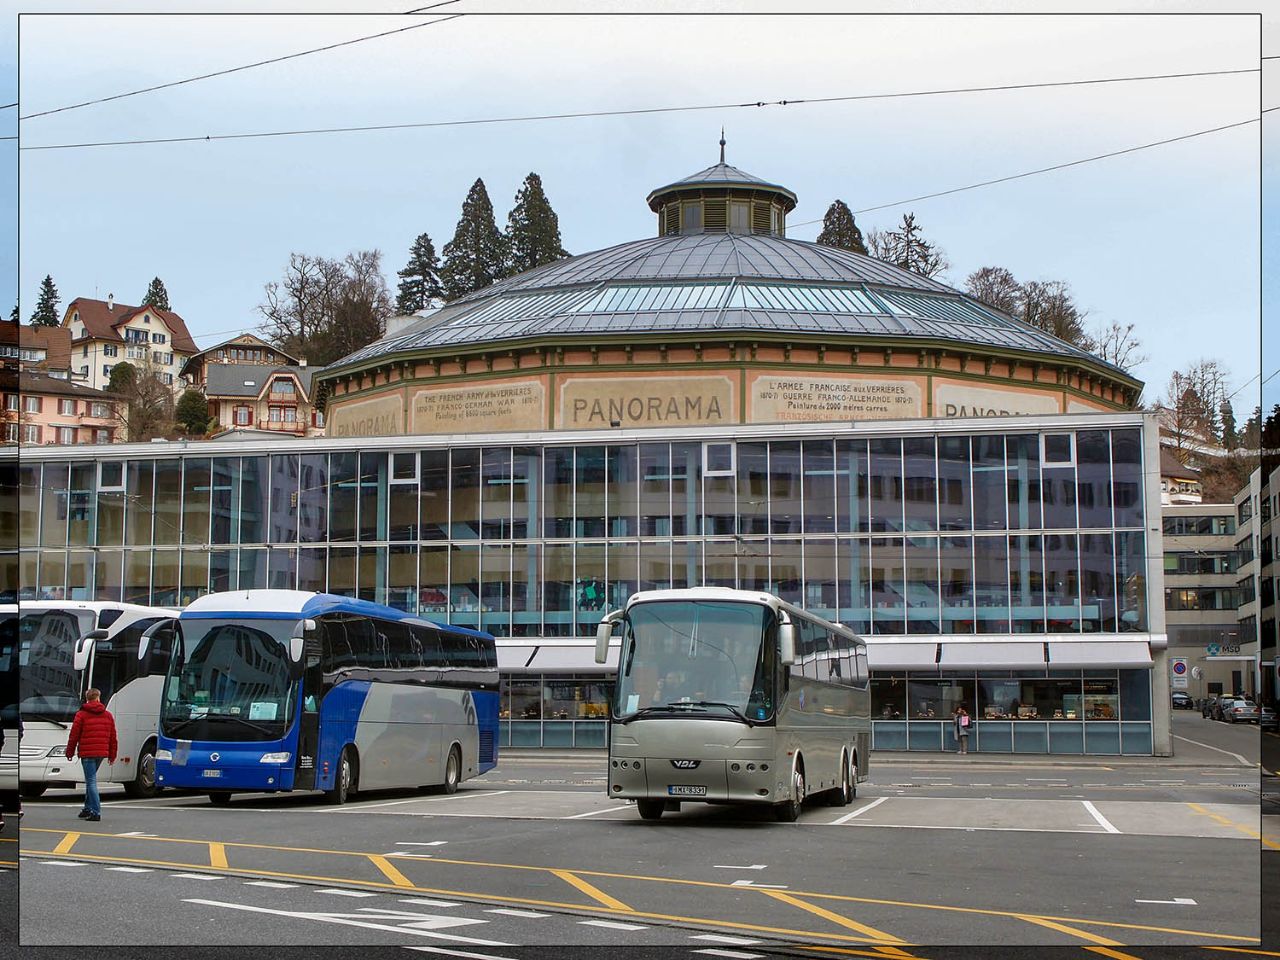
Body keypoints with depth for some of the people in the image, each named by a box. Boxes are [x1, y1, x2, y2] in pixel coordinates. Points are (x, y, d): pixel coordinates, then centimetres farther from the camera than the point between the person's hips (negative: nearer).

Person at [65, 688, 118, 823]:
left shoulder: (81, 714, -3)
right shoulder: (108, 715, 9)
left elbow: (74, 735, -2)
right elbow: (113, 737, 11)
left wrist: (70, 752, 9)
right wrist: (112, 755, 19)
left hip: (87, 753, -5)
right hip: (102, 753, 5)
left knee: (91, 781, -5)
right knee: (91, 779, 20)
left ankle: (96, 812, -11)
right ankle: (88, 808, 25)